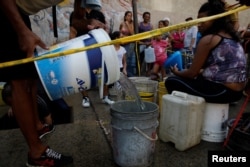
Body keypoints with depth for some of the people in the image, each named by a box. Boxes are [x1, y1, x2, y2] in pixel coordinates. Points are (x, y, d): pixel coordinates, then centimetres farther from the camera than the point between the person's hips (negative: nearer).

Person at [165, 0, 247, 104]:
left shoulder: (208, 39, -12)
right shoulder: (232, 37, 12)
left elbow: (192, 73, -6)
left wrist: (177, 73, 12)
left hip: (221, 91, -9)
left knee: (171, 81, -2)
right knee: (197, 79, 30)